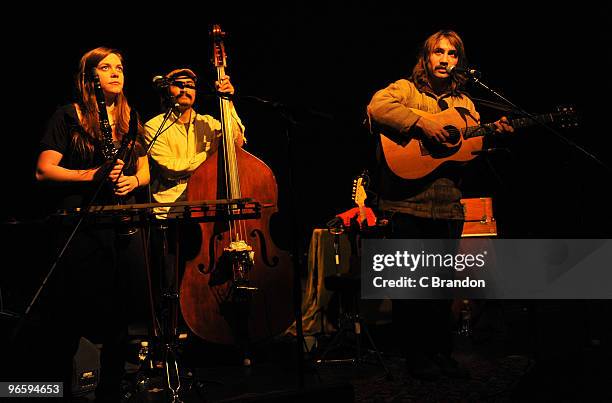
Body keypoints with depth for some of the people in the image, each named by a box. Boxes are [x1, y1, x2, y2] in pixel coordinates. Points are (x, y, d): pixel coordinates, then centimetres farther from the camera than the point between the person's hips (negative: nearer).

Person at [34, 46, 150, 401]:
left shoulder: (131, 118, 16)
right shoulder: (69, 116, 2)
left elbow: (145, 171, 19)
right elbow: (44, 171, -4)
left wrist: (133, 180, -3)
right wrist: (92, 174, -16)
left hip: (125, 224, 4)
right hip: (80, 227, -4)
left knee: (121, 312, 6)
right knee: (73, 312, 2)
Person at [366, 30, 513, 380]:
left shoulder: (465, 104, 18)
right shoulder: (406, 90, 2)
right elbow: (376, 108, -19)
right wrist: (422, 122, -23)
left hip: (449, 207, 5)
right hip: (408, 206, -5)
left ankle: (442, 352, 25)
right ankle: (417, 355, 16)